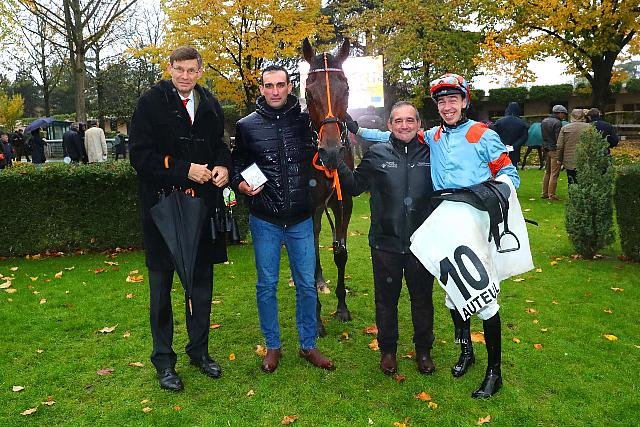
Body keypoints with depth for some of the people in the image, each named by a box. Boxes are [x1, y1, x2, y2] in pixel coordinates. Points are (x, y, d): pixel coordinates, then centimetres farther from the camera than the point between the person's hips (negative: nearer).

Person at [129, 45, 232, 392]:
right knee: (162, 282, 8)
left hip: (202, 203, 5)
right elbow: (140, 155, -11)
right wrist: (184, 170, -20)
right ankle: (163, 359, 23)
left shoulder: (210, 104, 7)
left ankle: (199, 349, 31)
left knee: (202, 279, 14)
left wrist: (223, 166, -4)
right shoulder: (151, 102, -6)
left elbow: (220, 144, 18)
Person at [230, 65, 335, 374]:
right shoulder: (247, 126, 1)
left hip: (301, 219, 1)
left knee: (307, 284, 8)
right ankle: (272, 346, 27)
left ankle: (308, 345, 26)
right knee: (267, 285, 9)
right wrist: (240, 184, -12)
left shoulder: (305, 121, 4)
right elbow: (236, 165, 7)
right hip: (264, 220, -1)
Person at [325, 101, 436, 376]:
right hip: (385, 242, 0)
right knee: (386, 299, 14)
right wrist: (336, 166, -11)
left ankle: (423, 350, 37)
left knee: (422, 299, 16)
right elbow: (355, 186, 2)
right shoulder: (376, 154, -3)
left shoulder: (431, 154, 0)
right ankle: (387, 350, 35)